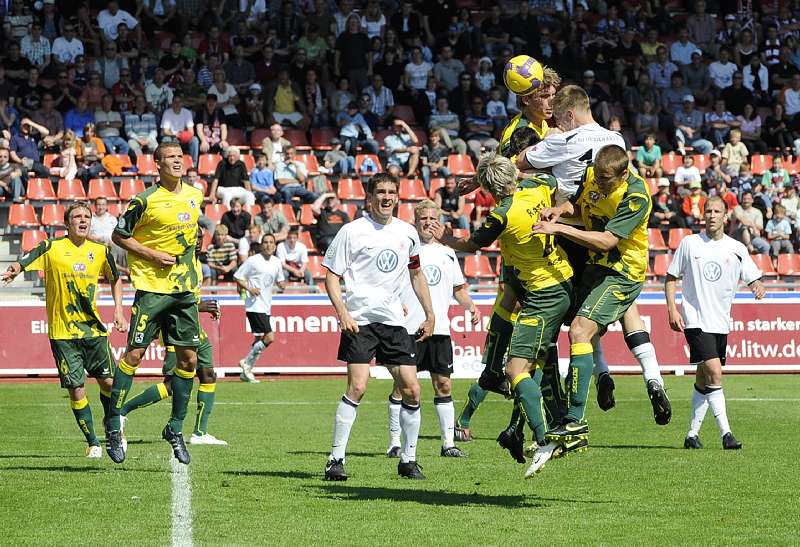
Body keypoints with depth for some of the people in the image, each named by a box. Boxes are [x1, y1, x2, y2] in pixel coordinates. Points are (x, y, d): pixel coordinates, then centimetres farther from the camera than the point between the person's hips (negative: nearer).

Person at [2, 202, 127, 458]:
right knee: (76, 390, -5)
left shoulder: (100, 251, 5)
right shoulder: (52, 248, -5)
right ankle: (92, 442, 11)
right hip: (62, 332, -3)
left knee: (108, 381, 1)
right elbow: (23, 262, -15)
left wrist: (118, 310, 10)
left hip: (93, 329, 3)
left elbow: (115, 279, 21)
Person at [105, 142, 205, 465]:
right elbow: (119, 236, -4)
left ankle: (175, 428, 17)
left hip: (184, 289, 6)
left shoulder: (194, 196, 9)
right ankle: (113, 428, 1)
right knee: (134, 354, -8)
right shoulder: (146, 201, -10)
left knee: (188, 359, 4)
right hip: (152, 288, -6)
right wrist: (153, 255, -12)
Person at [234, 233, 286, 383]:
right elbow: (237, 277, -2)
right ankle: (247, 363, -2)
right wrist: (249, 289, -17)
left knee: (260, 340, 9)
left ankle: (246, 373, 18)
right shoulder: (253, 261, -8)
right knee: (269, 337, -16)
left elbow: (280, 281, 25)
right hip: (254, 305, -8)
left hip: (266, 307, 8)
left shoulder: (276, 262, 11)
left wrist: (281, 284, 1)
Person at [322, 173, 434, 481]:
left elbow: (416, 275, 25)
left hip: (394, 320, 5)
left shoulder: (407, 233, 11)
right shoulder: (353, 231, -3)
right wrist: (342, 312, -15)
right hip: (360, 319, -5)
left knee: (411, 390, 0)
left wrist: (429, 314, 19)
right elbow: (331, 277, -2)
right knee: (357, 387, -17)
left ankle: (408, 460, 13)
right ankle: (336, 460, -10)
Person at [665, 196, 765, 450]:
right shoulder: (690, 243, 1)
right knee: (714, 372, -18)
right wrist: (672, 309, -5)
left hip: (721, 323, 4)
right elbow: (671, 277, 7)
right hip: (695, 321, -4)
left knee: (703, 381, 10)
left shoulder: (736, 249, 6)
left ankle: (692, 434, 20)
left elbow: (754, 279, 5)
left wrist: (758, 287, -19)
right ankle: (726, 433, -19)